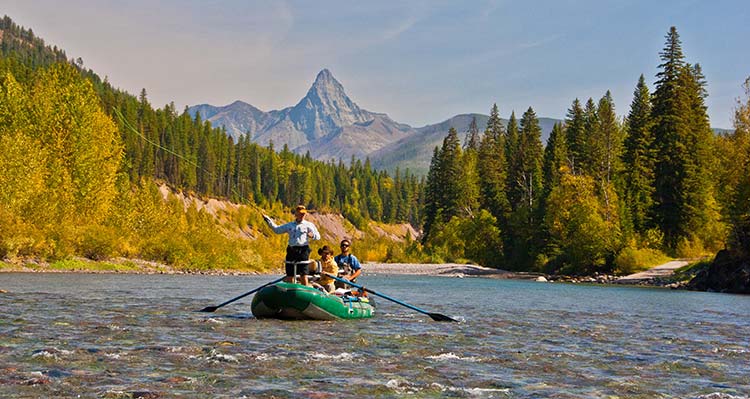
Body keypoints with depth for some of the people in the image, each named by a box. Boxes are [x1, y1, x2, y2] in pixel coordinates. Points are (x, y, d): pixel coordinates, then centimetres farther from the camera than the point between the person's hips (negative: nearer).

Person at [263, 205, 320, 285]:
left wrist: (312, 235, -22)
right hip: (291, 251, 4)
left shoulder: (309, 225, 6)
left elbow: (318, 236, 1)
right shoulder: (289, 225, 16)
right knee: (289, 275, 6)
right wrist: (268, 220, 18)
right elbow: (277, 230, 24)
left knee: (303, 275, -7)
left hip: (303, 251, -4)